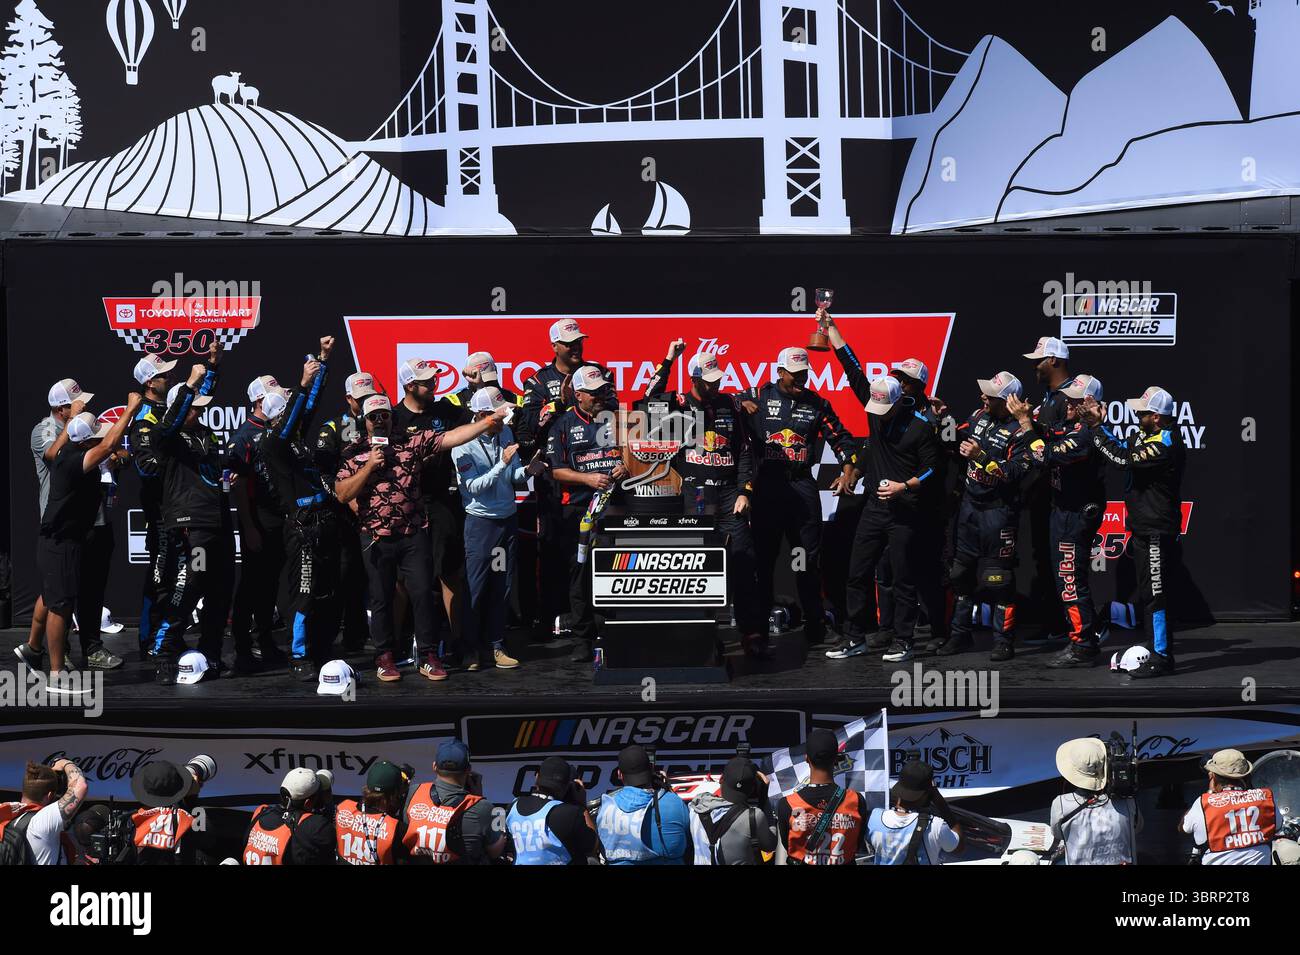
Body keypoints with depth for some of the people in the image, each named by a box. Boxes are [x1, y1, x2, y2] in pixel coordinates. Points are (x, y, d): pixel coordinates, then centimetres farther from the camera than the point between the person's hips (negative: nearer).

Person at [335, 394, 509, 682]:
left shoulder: (413, 443, 5)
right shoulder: (354, 454, 4)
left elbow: (452, 437, -3)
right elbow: (342, 494, -4)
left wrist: (489, 421, -13)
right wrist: (369, 467, -12)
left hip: (413, 535, 0)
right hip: (377, 539, 0)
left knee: (422, 593, -2)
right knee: (381, 598, 7)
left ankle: (428, 656, 6)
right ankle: (384, 657, 19)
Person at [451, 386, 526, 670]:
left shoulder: (505, 433, 5)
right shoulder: (463, 444, -12)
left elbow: (513, 476, 8)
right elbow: (474, 486, -18)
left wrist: (526, 470, -13)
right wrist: (503, 464, -24)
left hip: (508, 518, 6)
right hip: (481, 521, -6)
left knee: (503, 587, 8)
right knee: (476, 587, -2)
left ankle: (495, 646, 17)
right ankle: (471, 649, 7)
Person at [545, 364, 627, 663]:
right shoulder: (564, 425, 6)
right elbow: (556, 470, 1)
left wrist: (626, 468, -2)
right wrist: (587, 478, -12)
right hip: (578, 508, -1)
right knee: (581, 573, 0)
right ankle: (582, 639, 6)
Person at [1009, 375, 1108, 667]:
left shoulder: (1086, 433, -22)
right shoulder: (1070, 427, 9)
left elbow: (1047, 456, -28)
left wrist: (1025, 421, -23)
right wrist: (1029, 418, -2)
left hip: (1077, 516, -10)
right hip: (1063, 512, 10)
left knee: (1071, 583, -6)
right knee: (1066, 580, 18)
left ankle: (1083, 648, -1)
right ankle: (1087, 636, 27)